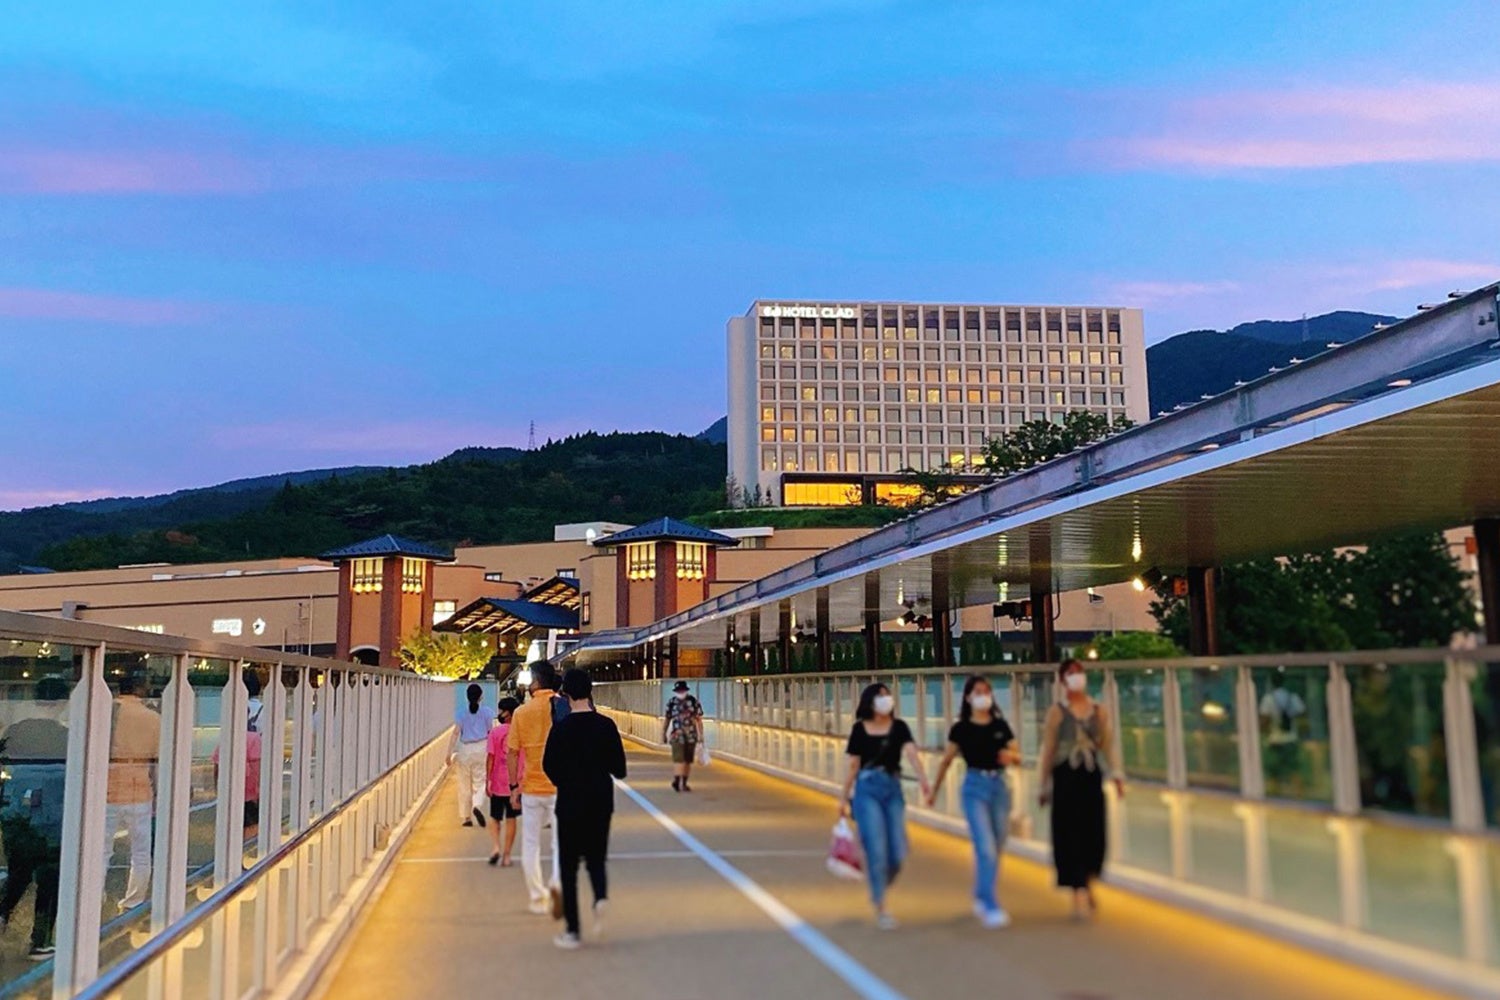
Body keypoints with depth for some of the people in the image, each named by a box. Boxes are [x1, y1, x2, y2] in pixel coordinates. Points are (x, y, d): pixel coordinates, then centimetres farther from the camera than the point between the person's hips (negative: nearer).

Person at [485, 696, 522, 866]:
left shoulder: (495, 732, -8)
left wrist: (488, 781, -1)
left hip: (498, 783, -1)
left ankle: (495, 847, -6)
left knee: (495, 819, 14)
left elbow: (490, 758, -8)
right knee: (511, 819, 10)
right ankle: (506, 855, 11)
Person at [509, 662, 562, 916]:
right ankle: (557, 883, -20)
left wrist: (514, 786, 7)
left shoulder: (522, 712, -3)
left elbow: (512, 753, -1)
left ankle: (538, 899, 18)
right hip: (561, 787, -1)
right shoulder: (565, 708, -7)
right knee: (561, 843, 6)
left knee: (530, 846, 14)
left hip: (531, 787, 1)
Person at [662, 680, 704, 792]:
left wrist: (701, 735, -2)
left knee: (688, 760, 8)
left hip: (691, 735, 2)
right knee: (678, 758, -15)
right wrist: (663, 734, 10)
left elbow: (699, 719, 2)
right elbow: (666, 719, 9)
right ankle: (676, 781, -19)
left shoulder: (693, 701, 1)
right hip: (677, 735, -2)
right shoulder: (671, 702, 2)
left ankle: (683, 783, 19)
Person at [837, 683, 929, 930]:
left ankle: (878, 889, 31)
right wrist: (844, 798, 7)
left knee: (898, 853, 2)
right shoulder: (860, 729, 0)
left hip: (893, 789, 2)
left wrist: (922, 778, -33)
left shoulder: (899, 727, 2)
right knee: (877, 850, -8)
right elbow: (853, 766, 5)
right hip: (867, 790, -2)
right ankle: (881, 909, 4)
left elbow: (911, 753, -15)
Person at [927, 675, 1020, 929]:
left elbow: (1017, 756, 9)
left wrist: (1010, 755, -15)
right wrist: (933, 790, 10)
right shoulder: (961, 728, -2)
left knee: (996, 849, 12)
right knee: (986, 849, -13)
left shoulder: (1001, 725, 5)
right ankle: (991, 908, -10)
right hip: (975, 787, -4)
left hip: (999, 785, 4)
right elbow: (946, 761, 5)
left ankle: (980, 898, 32)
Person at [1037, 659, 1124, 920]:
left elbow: (1108, 744, 6)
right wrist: (1044, 785, 3)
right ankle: (1079, 897, 2)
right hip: (1066, 776, -3)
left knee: (1094, 834, 5)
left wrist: (1117, 775, -6)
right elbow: (1048, 749, 2)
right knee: (1071, 835, -4)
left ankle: (1088, 885, 31)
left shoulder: (1099, 711, 8)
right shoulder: (1057, 712, 0)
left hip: (1092, 776, 3)